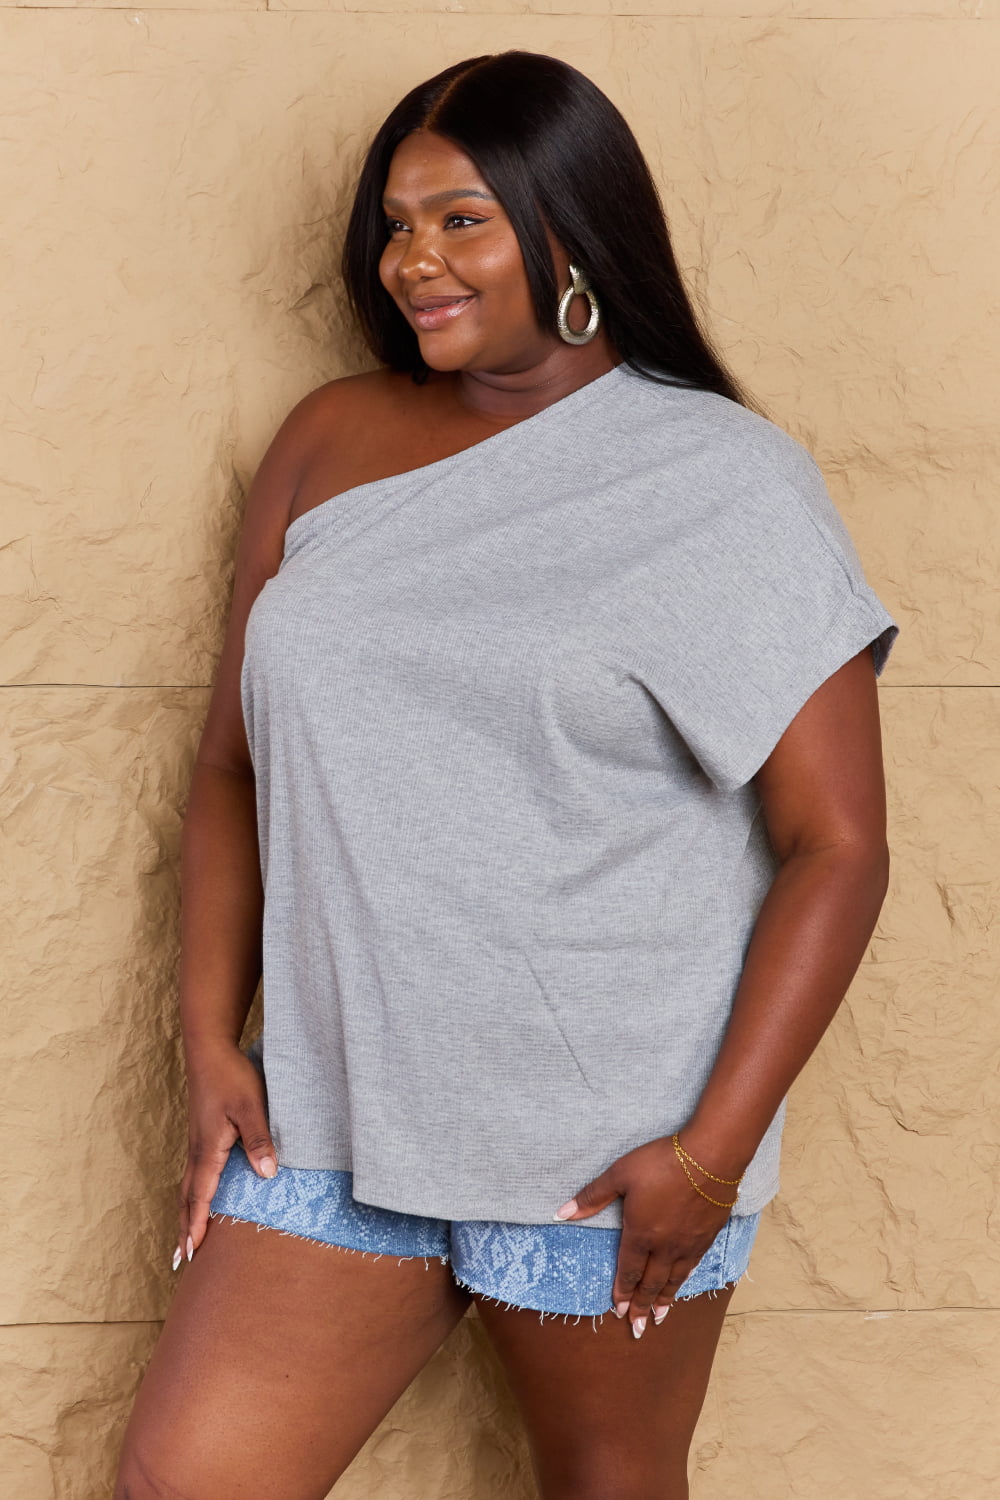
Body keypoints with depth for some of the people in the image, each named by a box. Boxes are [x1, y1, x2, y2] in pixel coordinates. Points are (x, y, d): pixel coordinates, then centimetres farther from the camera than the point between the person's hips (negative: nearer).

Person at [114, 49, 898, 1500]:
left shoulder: (722, 483, -6)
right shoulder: (331, 441, 7)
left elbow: (838, 844, -9)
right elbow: (234, 766, 11)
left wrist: (717, 1151, -13)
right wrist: (211, 1039, 2)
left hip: (608, 1144, -3)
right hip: (337, 1102, 4)